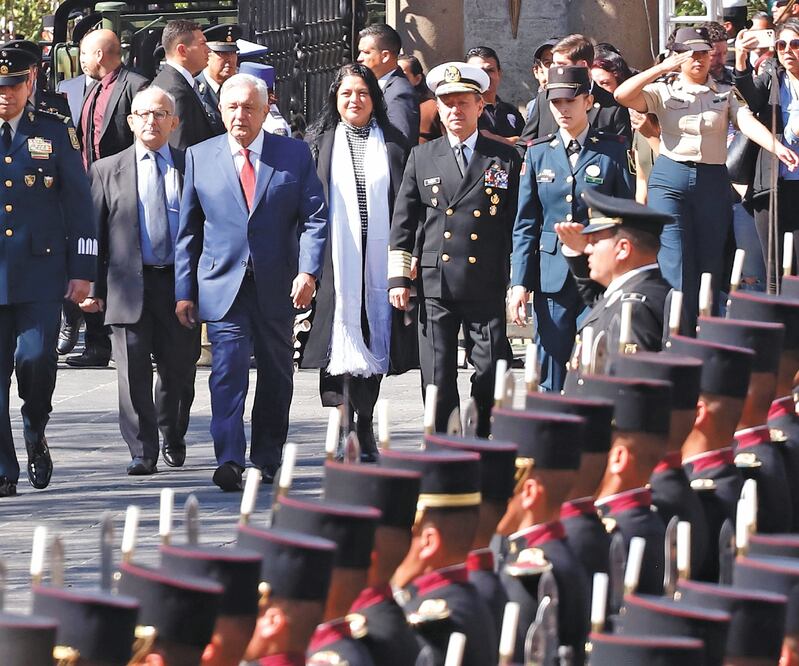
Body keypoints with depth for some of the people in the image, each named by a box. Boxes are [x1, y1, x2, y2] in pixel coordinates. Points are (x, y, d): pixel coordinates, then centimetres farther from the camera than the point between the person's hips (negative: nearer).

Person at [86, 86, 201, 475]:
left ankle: (173, 440, 29)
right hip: (129, 286, -1)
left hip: (181, 283, 1)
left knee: (178, 370, 7)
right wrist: (93, 288, -1)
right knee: (134, 372, -6)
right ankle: (142, 452, -2)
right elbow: (94, 232, 6)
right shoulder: (107, 171, 8)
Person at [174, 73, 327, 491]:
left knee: (275, 376, 9)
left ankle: (267, 460, 22)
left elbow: (315, 217, 1)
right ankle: (229, 462, -22)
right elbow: (188, 230, 10)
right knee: (228, 371, -14)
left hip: (277, 287, 1)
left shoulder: (295, 155, 4)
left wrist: (308, 271, -13)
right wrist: (184, 291, 6)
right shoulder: (200, 158, 7)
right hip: (223, 284, -1)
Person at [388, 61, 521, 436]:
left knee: (491, 376, -3)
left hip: (488, 288, -1)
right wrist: (398, 278, 3)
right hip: (435, 287, 1)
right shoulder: (422, 158, 11)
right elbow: (402, 223, 10)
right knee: (438, 380, 1)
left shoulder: (505, 160, 7)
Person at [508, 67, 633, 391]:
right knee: (551, 378, 1)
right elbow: (525, 224, 10)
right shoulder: (538, 153, 10)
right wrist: (519, 283, 2)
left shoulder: (612, 151, 3)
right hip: (552, 276, 2)